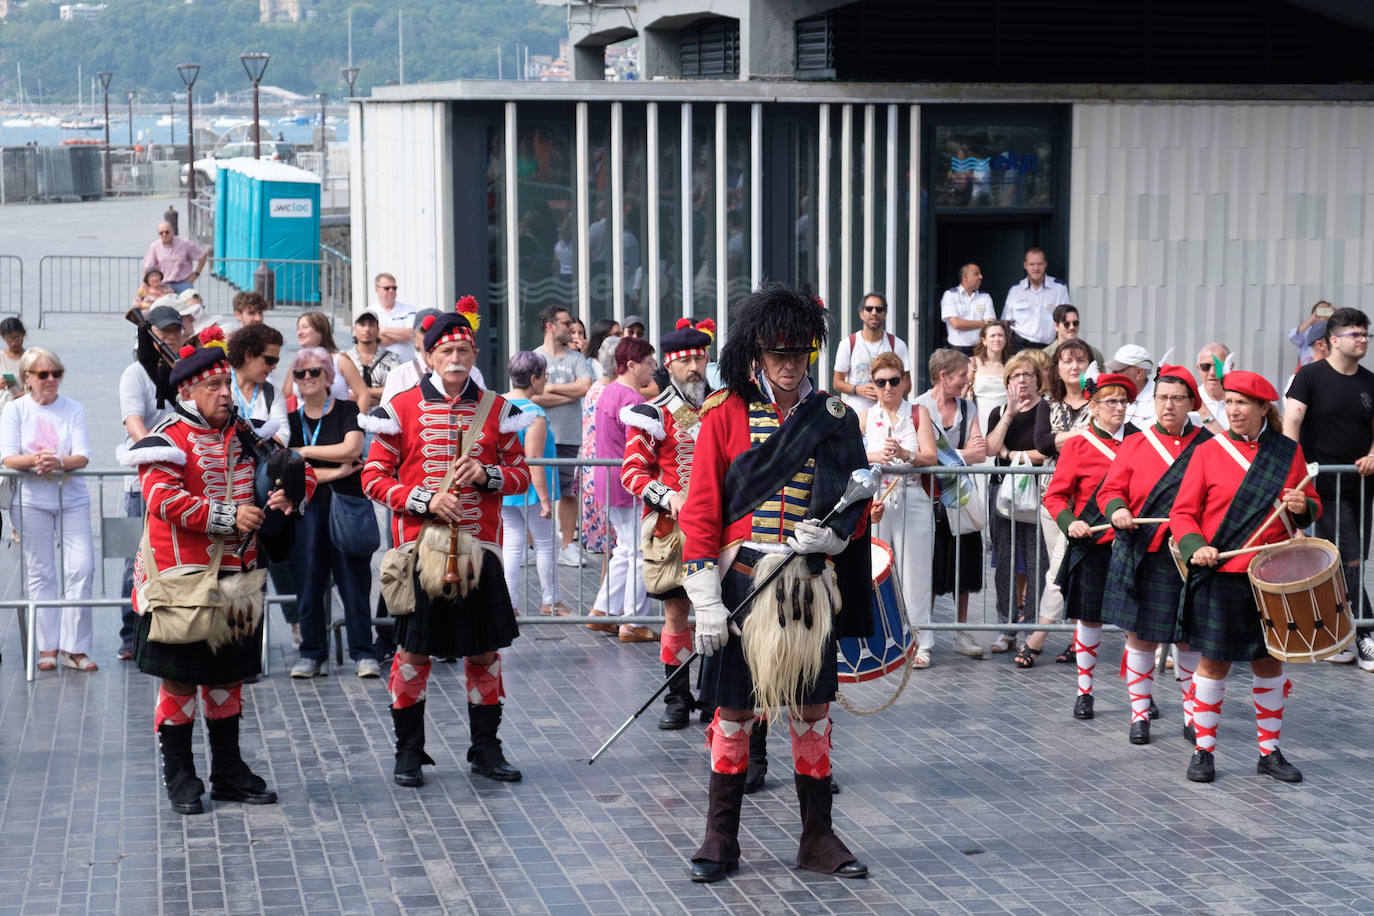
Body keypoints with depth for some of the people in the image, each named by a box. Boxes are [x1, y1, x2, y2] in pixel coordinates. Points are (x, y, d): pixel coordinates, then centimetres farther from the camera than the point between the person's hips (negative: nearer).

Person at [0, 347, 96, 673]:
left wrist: (60, 462, -26)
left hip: (72, 497, 1)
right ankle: (48, 647, 7)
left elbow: (83, 456, -5)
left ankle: (74, 648, -1)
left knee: (81, 568, -7)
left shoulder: (73, 409, 5)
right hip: (32, 498, -1)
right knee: (40, 573, 1)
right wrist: (33, 460, -26)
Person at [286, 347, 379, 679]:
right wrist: (336, 471, -7)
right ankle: (312, 654, 8)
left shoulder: (347, 411, 6)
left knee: (354, 580, -5)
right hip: (307, 509, 2)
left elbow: (352, 449, -11)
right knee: (308, 581, 0)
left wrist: (305, 451, -6)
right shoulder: (291, 421, 12)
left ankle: (363, 654, -1)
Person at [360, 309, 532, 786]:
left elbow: (521, 473, 11)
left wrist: (487, 475, -10)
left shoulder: (496, 409, 7)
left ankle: (486, 748, 19)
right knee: (414, 649, 2)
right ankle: (409, 752, 13)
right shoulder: (401, 408, 0)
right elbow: (374, 478, 0)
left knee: (485, 648, 7)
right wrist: (426, 500, -14)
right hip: (420, 545, -2)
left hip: (480, 545, 2)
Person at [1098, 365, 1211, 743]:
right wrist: (1117, 510, -19)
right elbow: (1111, 490, 4)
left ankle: (1193, 715, 20)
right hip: (1142, 556, 0)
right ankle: (1140, 713, 16)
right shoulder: (1134, 445, 5)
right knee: (1140, 634, 4)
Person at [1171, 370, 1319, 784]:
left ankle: (1270, 752, 21)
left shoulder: (1289, 452, 5)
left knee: (1269, 662, 9)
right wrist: (1196, 547, -21)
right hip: (1220, 578, -2)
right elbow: (1182, 513, -2)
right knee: (1213, 661, 2)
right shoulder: (1208, 452, -2)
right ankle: (1203, 752, 13)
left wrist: (1302, 507, -10)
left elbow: (1313, 505, 13)